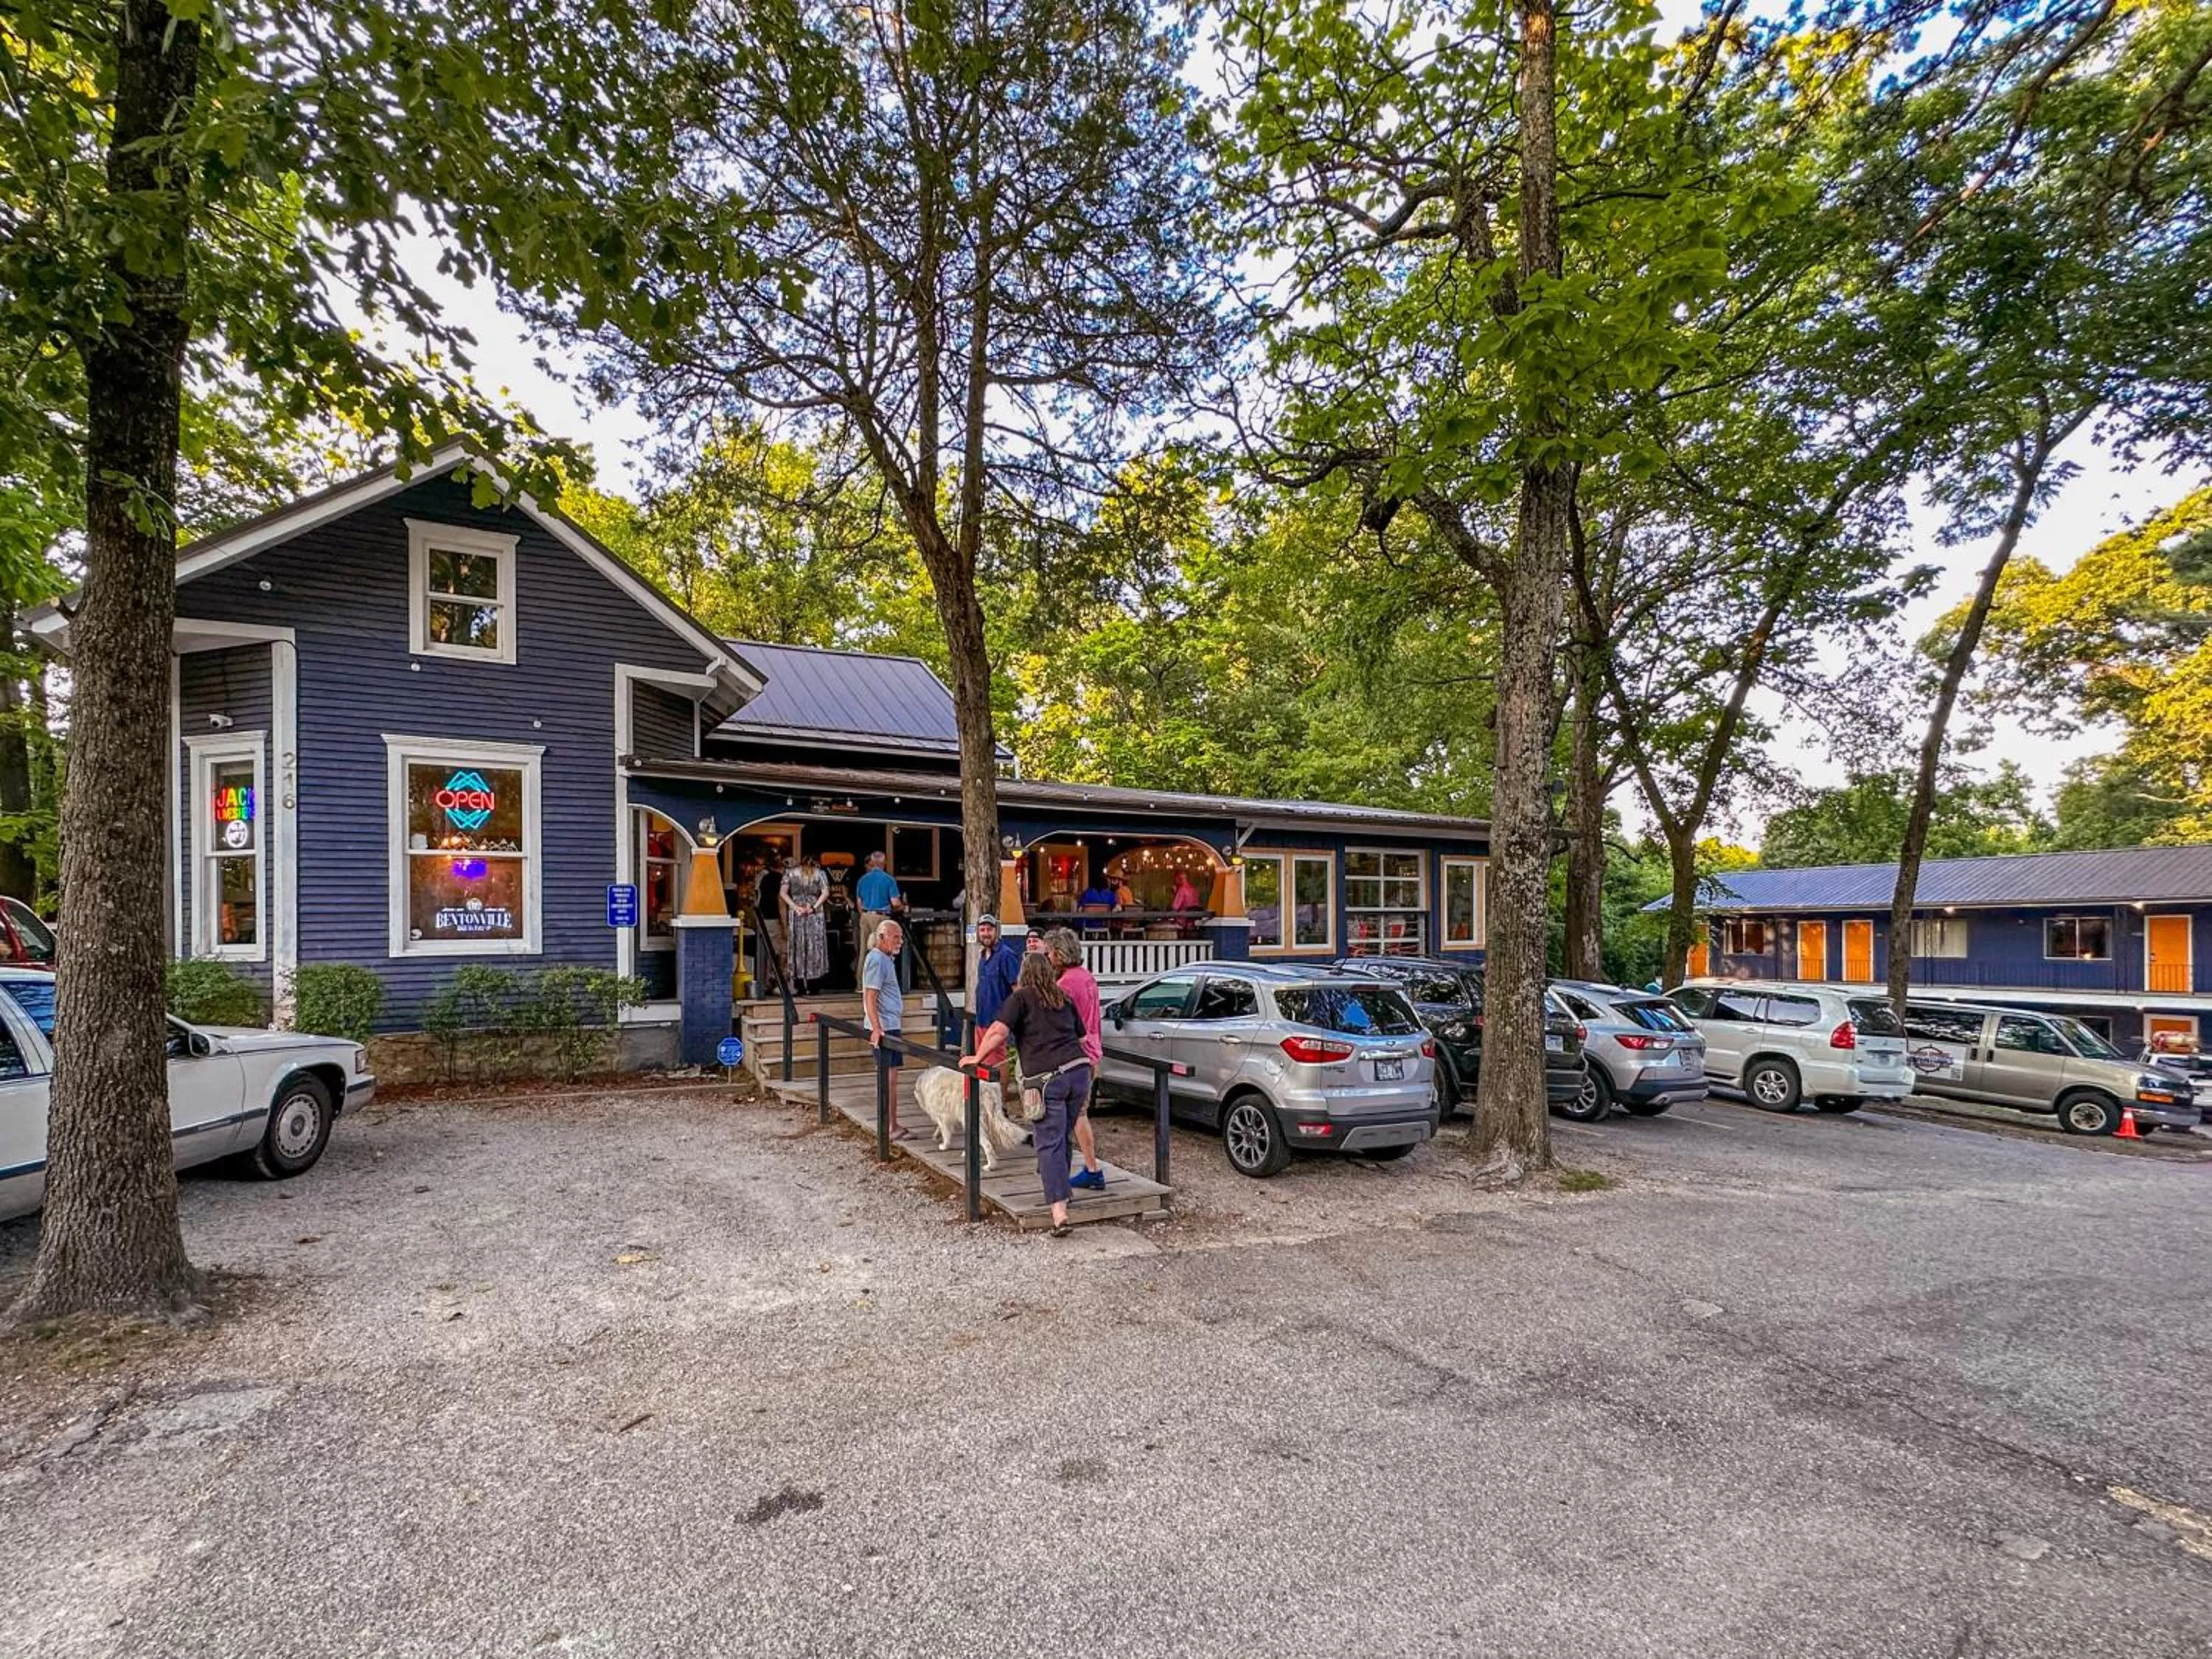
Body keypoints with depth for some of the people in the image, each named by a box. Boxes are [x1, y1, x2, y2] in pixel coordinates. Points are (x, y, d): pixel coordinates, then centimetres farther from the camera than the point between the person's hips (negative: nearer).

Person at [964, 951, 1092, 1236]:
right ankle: (1061, 1188, 35)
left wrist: (977, 1058, 4)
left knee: (1050, 1144, -5)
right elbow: (1081, 1036, 29)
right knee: (1063, 1138, 21)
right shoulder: (1064, 999, 21)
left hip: (1046, 1077, -5)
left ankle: (1059, 1213, -12)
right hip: (1079, 1069, 5)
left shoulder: (1021, 997, 5)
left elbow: (998, 1032, -8)